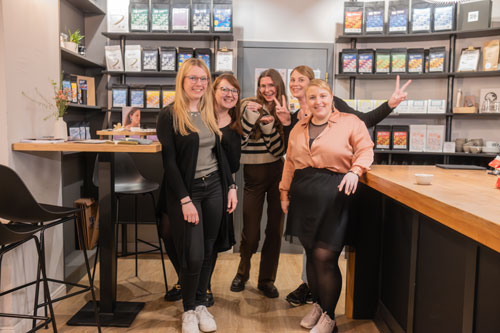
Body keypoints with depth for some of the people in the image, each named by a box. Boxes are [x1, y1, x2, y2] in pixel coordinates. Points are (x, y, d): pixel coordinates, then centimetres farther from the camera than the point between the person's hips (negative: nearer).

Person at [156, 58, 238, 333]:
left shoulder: (209, 115, 10)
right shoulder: (169, 115, -8)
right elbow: (169, 161, -13)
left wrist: (230, 187, 8)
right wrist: (185, 200, -17)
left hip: (214, 189, 6)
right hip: (185, 191, -5)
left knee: (207, 252, 11)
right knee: (193, 255, -3)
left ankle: (200, 304, 30)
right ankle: (188, 310, 21)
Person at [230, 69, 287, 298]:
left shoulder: (282, 111, 7)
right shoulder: (250, 107, -1)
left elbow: (279, 148, -5)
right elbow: (241, 139, -12)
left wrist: (268, 123, -17)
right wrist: (256, 116, -19)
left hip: (278, 172, 3)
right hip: (254, 174, -3)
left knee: (275, 229, 7)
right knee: (250, 232, 2)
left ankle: (267, 279, 23)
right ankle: (242, 272, 29)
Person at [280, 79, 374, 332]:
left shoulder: (350, 122, 2)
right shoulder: (299, 128, 16)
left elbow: (365, 150, -2)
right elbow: (290, 162, 17)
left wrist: (355, 171, -20)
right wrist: (285, 193, 14)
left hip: (333, 196, -5)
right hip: (303, 195, 5)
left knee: (325, 257, -5)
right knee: (311, 254, 11)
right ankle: (317, 305, 30)